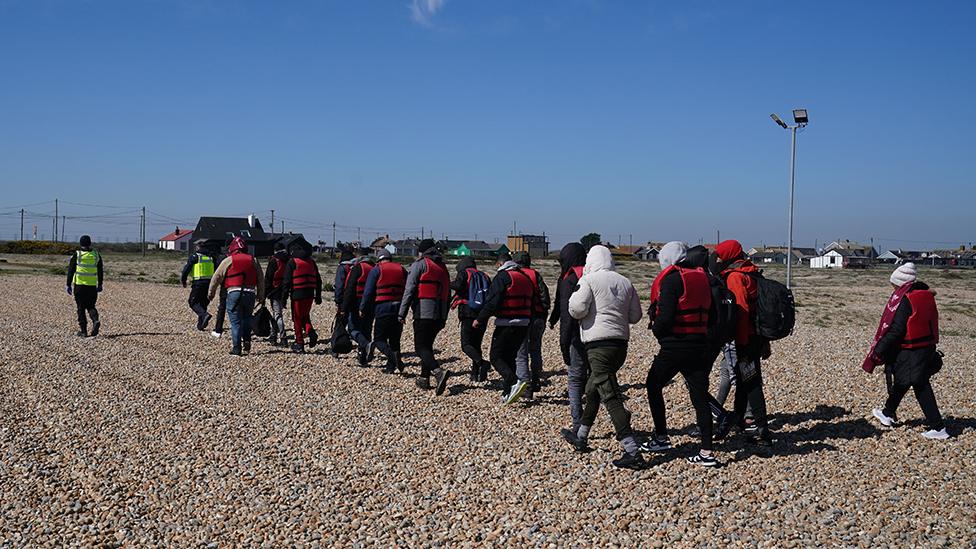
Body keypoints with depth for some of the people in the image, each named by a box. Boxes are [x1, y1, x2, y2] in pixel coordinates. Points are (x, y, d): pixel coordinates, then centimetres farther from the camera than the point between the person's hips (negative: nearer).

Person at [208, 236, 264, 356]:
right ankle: (246, 343, 9)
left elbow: (216, 278, 7)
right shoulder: (253, 260, 10)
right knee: (246, 319, 21)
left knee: (236, 322, 2)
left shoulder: (228, 260, 2)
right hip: (250, 293, 3)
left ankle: (236, 349, 1)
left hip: (234, 293, -3)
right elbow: (261, 279, 15)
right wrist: (261, 295, 25)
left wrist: (211, 293, 20)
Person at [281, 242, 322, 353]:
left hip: (297, 295, -5)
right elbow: (318, 280, 15)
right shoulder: (311, 262, 13)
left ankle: (299, 344, 6)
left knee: (297, 319, 4)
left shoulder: (292, 262, -4)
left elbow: (286, 281, -7)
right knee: (305, 316, 21)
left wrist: (284, 298, -3)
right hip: (310, 294, 5)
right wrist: (318, 296, 21)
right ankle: (310, 331, -6)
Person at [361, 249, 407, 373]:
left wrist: (362, 309, 6)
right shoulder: (401, 269, 14)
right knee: (395, 339, 14)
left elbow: (368, 292, -3)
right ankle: (390, 366, 12)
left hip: (383, 308, -4)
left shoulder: (376, 270, 1)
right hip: (399, 309, 5)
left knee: (379, 339, 1)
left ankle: (393, 355, -24)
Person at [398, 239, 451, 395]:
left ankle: (438, 371, -28)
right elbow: (447, 294, 20)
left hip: (424, 313, -7)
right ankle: (424, 379, 20)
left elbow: (409, 290, -10)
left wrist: (402, 313, -9)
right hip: (440, 314, 7)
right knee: (427, 345, 18)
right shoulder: (443, 267, 19)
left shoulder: (419, 265, -2)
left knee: (421, 347, -8)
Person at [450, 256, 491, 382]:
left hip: (468, 314, -6)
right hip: (482, 315, 6)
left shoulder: (464, 273, 1)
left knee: (466, 345, -6)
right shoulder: (484, 276, 17)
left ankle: (482, 363, -29)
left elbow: (458, 286, -16)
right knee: (476, 344, 13)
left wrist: (450, 283, 3)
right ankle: (475, 374, 9)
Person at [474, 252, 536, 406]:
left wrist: (480, 319, -9)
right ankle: (507, 394, 13)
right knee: (510, 357, 15)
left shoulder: (502, 277, -8)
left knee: (496, 356, -2)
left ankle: (515, 382, -22)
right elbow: (531, 302, 19)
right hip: (523, 324, 8)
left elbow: (492, 301, -16)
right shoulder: (526, 277, 16)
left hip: (506, 324, -7)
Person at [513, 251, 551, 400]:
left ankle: (526, 387, -6)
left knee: (521, 354, 1)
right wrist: (544, 314, 7)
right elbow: (544, 294, 2)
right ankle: (536, 381, 24)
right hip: (538, 318, 3)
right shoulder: (535, 274, 7)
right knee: (535, 350, 21)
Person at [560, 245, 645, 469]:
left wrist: (575, 294, 7)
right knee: (593, 390, 23)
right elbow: (635, 316, 12)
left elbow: (577, 310, -12)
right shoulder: (625, 282, 10)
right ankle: (580, 438, 37)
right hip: (621, 343, 7)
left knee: (611, 397, -9)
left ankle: (633, 453, -16)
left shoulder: (589, 280, -6)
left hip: (599, 344, -7)